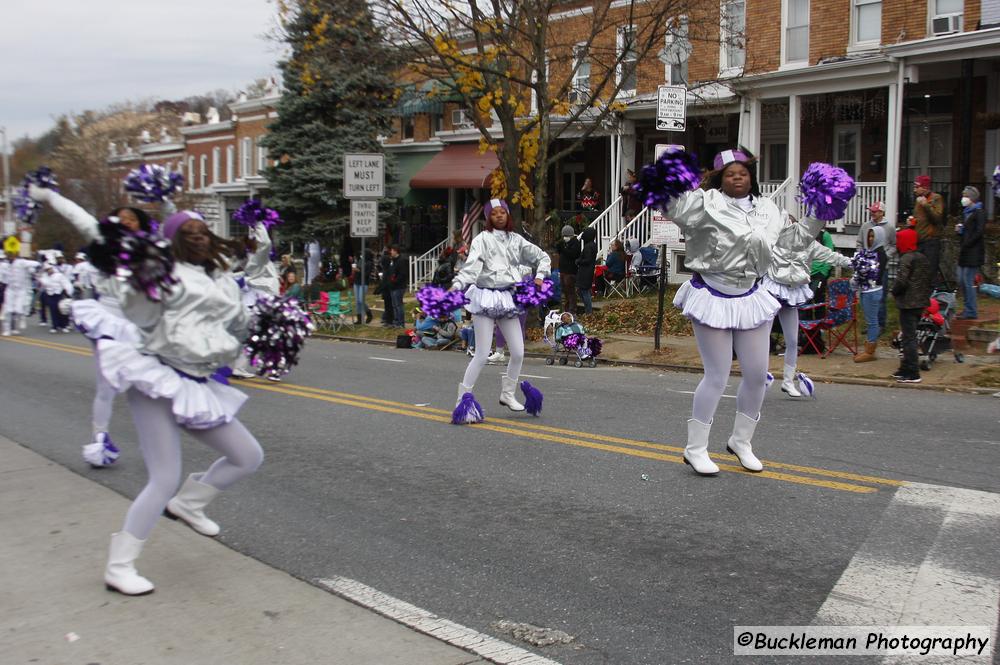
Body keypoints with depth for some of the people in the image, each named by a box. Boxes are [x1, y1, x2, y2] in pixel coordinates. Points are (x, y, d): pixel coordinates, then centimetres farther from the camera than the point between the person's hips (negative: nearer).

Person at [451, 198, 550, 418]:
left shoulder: (516, 240, 12)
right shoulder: (482, 239, -4)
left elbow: (543, 257, 22)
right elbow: (472, 265, -19)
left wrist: (539, 276, 5)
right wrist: (457, 286, -35)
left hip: (508, 298, 6)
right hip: (486, 298, -5)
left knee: (518, 352, 6)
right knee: (482, 354, -9)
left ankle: (507, 394, 25)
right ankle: (463, 398, 1)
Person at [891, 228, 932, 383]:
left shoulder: (907, 259, -15)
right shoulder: (924, 258, 13)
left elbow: (901, 281, -23)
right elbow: (928, 280, 16)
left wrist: (894, 291, -5)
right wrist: (925, 295, 19)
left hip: (908, 304, -9)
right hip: (921, 303, 9)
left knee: (909, 338, -7)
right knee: (911, 337, 16)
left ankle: (912, 374, -7)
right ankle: (905, 368, 24)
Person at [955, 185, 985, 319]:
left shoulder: (979, 213, -9)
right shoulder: (966, 212, 18)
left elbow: (979, 232, -17)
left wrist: (966, 244, -17)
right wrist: (959, 230, 5)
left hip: (974, 252, -9)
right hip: (965, 252, 9)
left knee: (968, 281, -8)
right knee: (962, 281, 10)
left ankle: (971, 312, -3)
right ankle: (968, 309, 18)